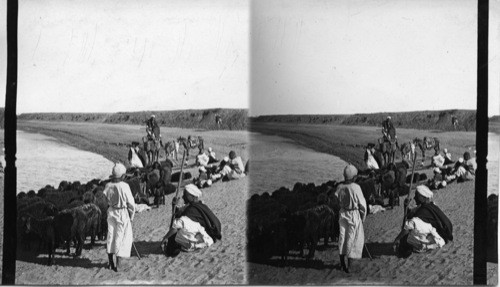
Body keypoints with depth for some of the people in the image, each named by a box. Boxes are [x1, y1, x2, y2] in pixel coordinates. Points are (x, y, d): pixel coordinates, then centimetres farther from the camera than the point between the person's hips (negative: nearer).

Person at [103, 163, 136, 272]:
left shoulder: (108, 186, -6)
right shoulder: (124, 186, -19)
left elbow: (105, 199, 1)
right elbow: (131, 203, -12)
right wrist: (131, 215, 1)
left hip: (111, 212, 5)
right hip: (123, 213, -4)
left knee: (111, 235, 15)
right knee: (122, 238, 4)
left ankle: (110, 263, 23)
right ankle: (117, 265, 4)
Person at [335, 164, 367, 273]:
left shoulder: (340, 187, -7)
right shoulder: (355, 187, -19)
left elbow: (336, 201, 1)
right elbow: (362, 204, -12)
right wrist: (363, 217, 1)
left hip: (342, 214, 4)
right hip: (354, 215, -4)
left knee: (342, 236, 16)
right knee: (353, 239, 6)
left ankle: (342, 263, 25)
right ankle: (349, 265, 9)